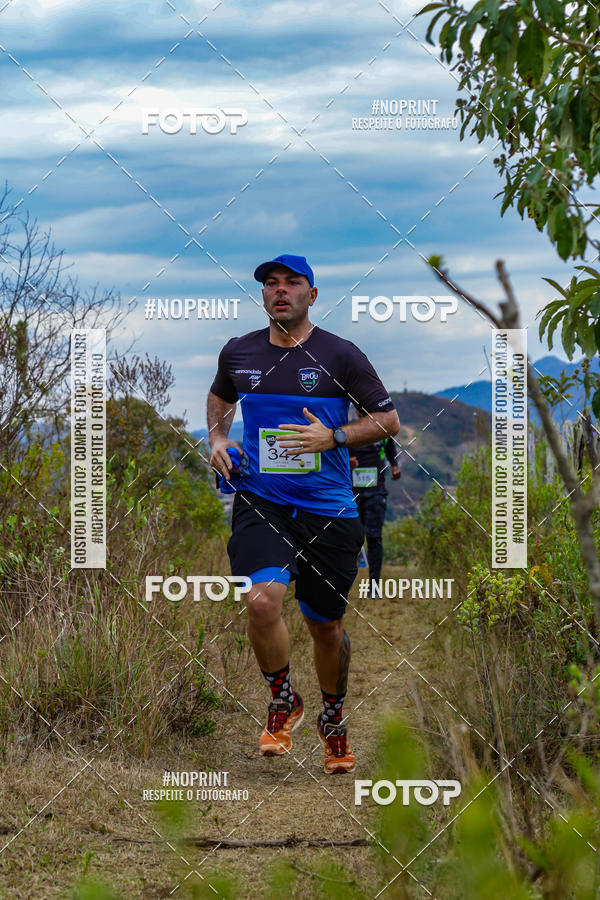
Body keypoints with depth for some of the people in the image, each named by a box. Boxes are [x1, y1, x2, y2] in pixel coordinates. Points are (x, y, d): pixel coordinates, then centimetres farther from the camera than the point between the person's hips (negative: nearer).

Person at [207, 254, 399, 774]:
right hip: (260, 504, 1)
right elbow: (220, 398, 28)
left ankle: (333, 720, 37)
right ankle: (283, 702, 2)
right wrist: (217, 438, 9)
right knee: (263, 601, -25)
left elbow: (389, 420, 1)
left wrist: (333, 438, -13)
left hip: (329, 511, -1)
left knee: (326, 628, 9)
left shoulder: (341, 356, -3)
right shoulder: (238, 352, 6)